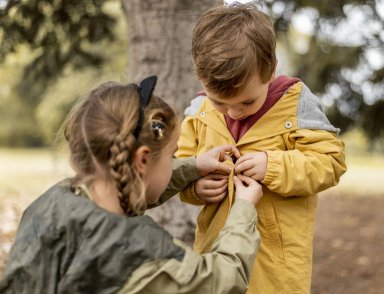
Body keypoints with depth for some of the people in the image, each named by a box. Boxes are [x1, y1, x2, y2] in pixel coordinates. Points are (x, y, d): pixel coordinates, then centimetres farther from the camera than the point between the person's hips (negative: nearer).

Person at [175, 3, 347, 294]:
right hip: (215, 245, 4)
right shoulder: (200, 108, 1)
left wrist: (274, 166, -23)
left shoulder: (296, 102, -10)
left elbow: (330, 161, -11)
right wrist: (195, 186, -11)